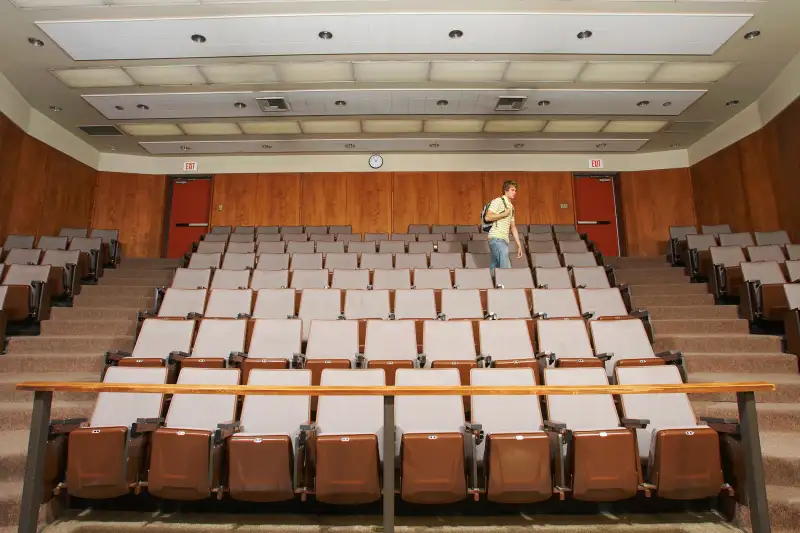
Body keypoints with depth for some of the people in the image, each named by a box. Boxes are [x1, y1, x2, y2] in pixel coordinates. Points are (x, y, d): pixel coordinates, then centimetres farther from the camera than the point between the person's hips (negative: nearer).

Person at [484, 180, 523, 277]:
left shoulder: (511, 207, 23)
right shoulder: (498, 201, -3)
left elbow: (513, 227, 24)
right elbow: (488, 217, -15)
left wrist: (519, 245, 20)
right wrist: (504, 214, -9)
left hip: (504, 240, 8)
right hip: (496, 238, -8)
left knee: (495, 268, 7)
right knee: (506, 268, -16)